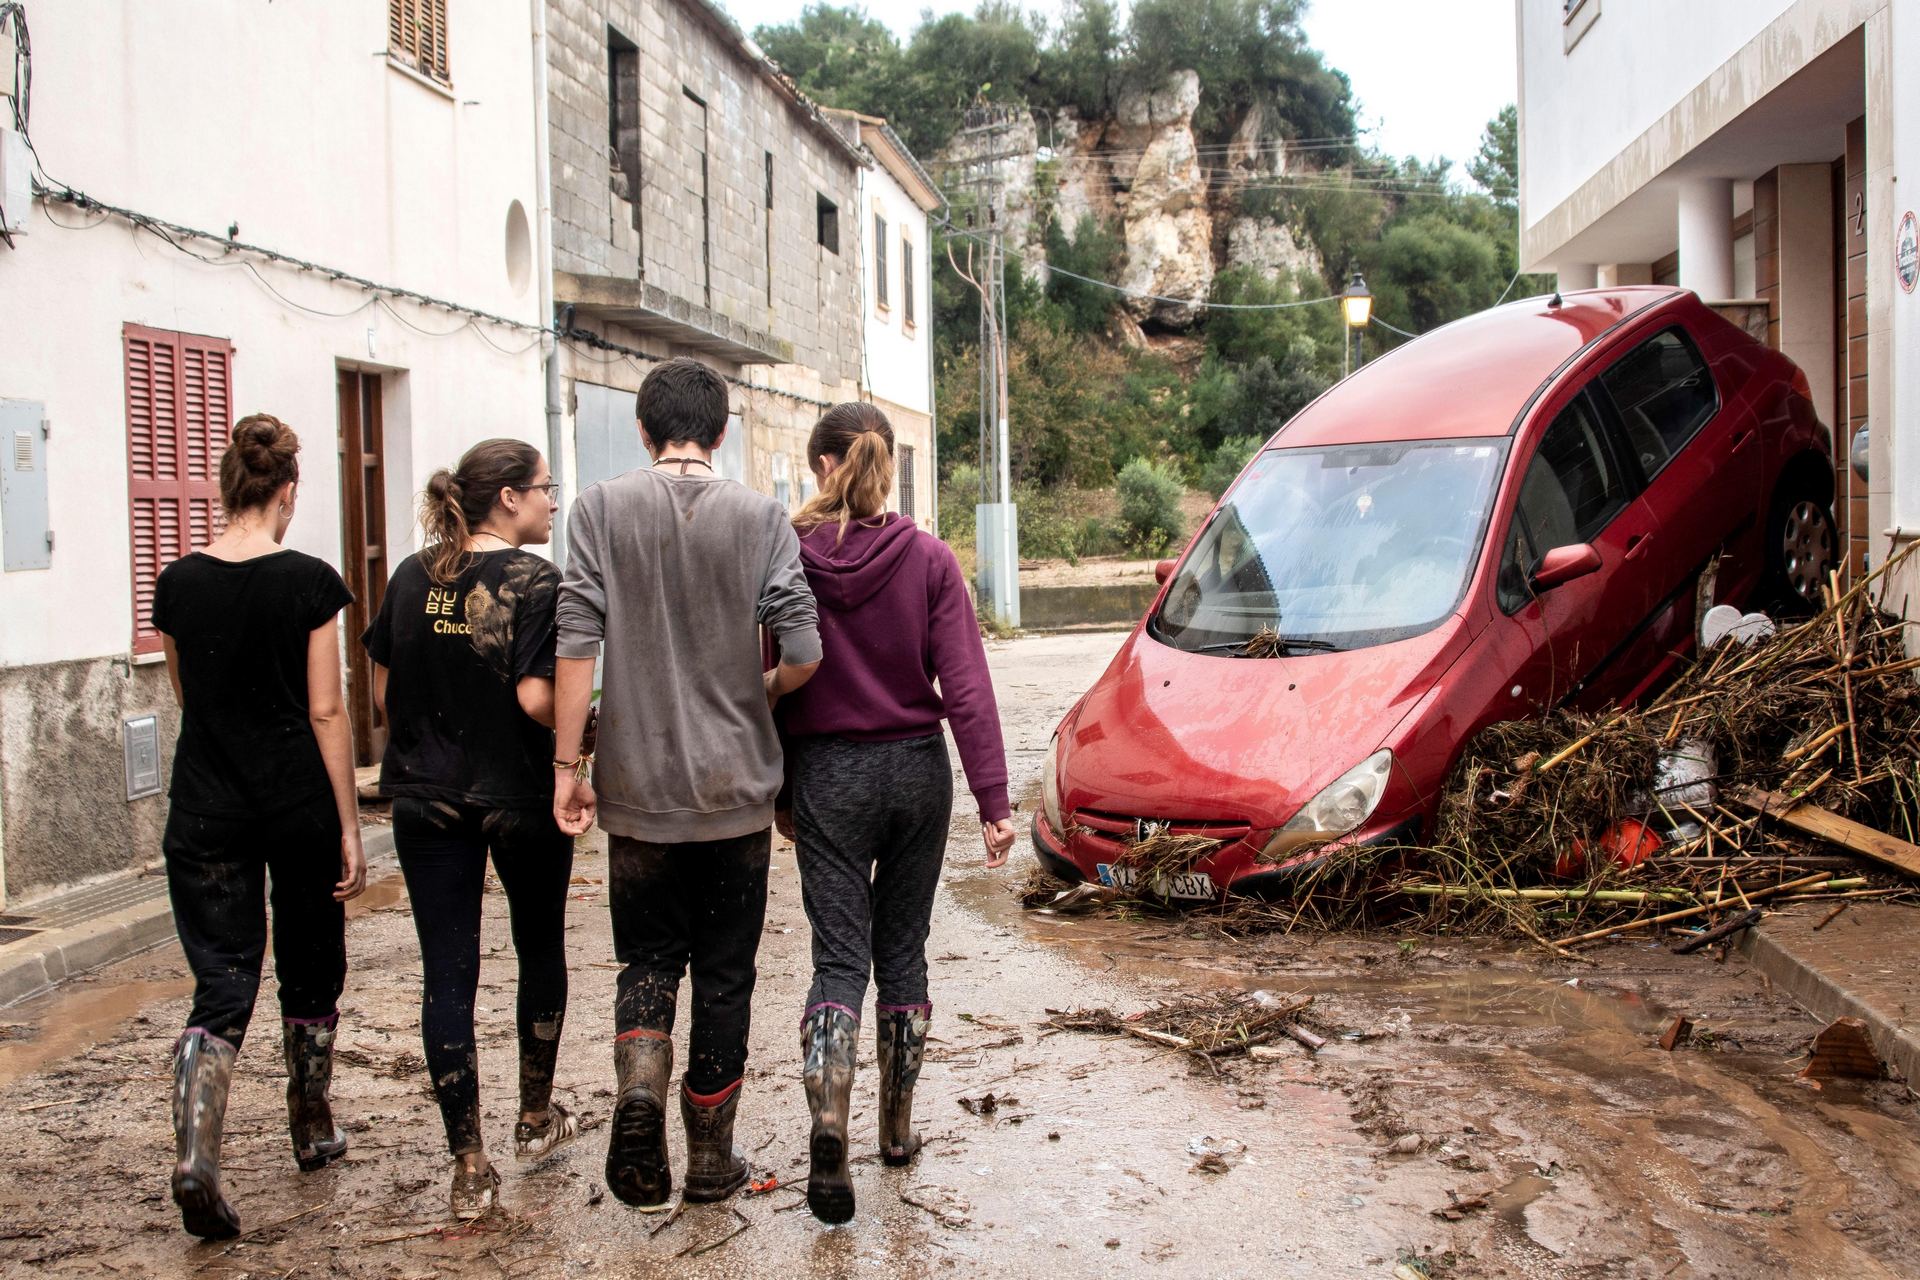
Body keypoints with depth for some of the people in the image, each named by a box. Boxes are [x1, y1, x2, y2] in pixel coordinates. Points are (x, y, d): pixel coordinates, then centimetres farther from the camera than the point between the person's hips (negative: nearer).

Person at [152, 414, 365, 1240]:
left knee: (221, 986, 4)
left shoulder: (177, 584, 0)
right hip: (299, 805, -2)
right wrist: (349, 828, -4)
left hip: (205, 814, 2)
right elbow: (325, 713, -10)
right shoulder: (309, 583, -10)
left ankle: (194, 1157, -15)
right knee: (309, 973, 17)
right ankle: (312, 1133, 32)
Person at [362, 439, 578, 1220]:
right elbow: (536, 697, -21)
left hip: (426, 799, 3)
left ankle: (469, 1168, 4)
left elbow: (381, 691, 9)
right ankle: (536, 1118, 33)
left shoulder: (412, 578, 4)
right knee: (541, 949, 19)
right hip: (521, 799, -3)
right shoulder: (535, 582, -12)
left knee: (447, 973, 3)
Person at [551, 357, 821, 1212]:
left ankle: (639, 1086, -11)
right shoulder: (760, 518, -4)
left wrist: (567, 766, -1)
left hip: (639, 787, 0)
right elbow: (802, 653, -10)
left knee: (648, 958, 15)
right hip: (735, 787, 0)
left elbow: (577, 644, -8)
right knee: (724, 974, 11)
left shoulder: (602, 509, -3)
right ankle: (710, 1159, 19)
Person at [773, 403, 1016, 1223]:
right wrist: (993, 801, -7)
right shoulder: (928, 559, -6)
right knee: (902, 949, 15)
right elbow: (966, 687, -9)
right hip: (917, 771, 2)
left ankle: (829, 1123, -18)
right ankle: (897, 1127, 26)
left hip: (827, 777, -1)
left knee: (839, 956, 2)